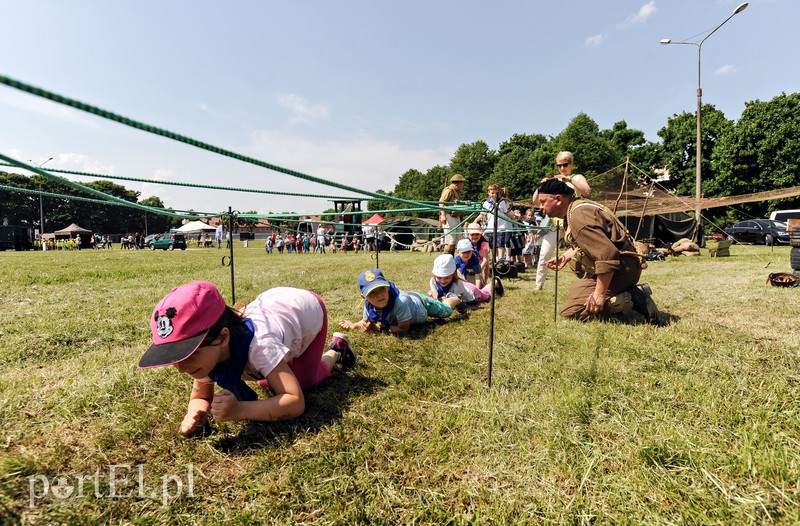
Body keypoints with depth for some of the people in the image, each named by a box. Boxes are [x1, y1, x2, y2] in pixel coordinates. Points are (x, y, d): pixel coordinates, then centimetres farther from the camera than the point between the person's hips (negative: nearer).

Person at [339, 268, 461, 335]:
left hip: (420, 302, -5)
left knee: (446, 310, 20)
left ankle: (456, 299, 53)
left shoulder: (400, 301, -52)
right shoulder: (368, 305, -34)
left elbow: (403, 329, -41)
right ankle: (437, 296, 56)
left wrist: (378, 327, -46)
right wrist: (354, 325, -34)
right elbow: (365, 321, -13)